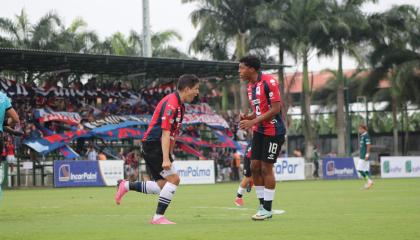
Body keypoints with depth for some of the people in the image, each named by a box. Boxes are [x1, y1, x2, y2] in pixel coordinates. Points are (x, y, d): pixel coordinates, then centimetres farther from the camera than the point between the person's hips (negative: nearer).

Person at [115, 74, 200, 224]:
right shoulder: (171, 103, -18)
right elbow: (165, 133, -25)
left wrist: (169, 154, 22)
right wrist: (166, 158, -30)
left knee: (162, 185, 6)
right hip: (153, 145, -10)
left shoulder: (179, 104, 14)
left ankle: (126, 186, 16)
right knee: (173, 178, -15)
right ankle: (158, 217, -11)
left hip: (155, 146, 10)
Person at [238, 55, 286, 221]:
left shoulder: (268, 82, -17)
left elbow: (276, 109, -21)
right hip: (259, 131, 8)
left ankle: (267, 209, 4)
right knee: (254, 167, 5)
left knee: (266, 168, -5)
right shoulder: (250, 87, 10)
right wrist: (247, 118, -3)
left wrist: (253, 122, -22)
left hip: (273, 132, -8)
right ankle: (262, 205, 15)